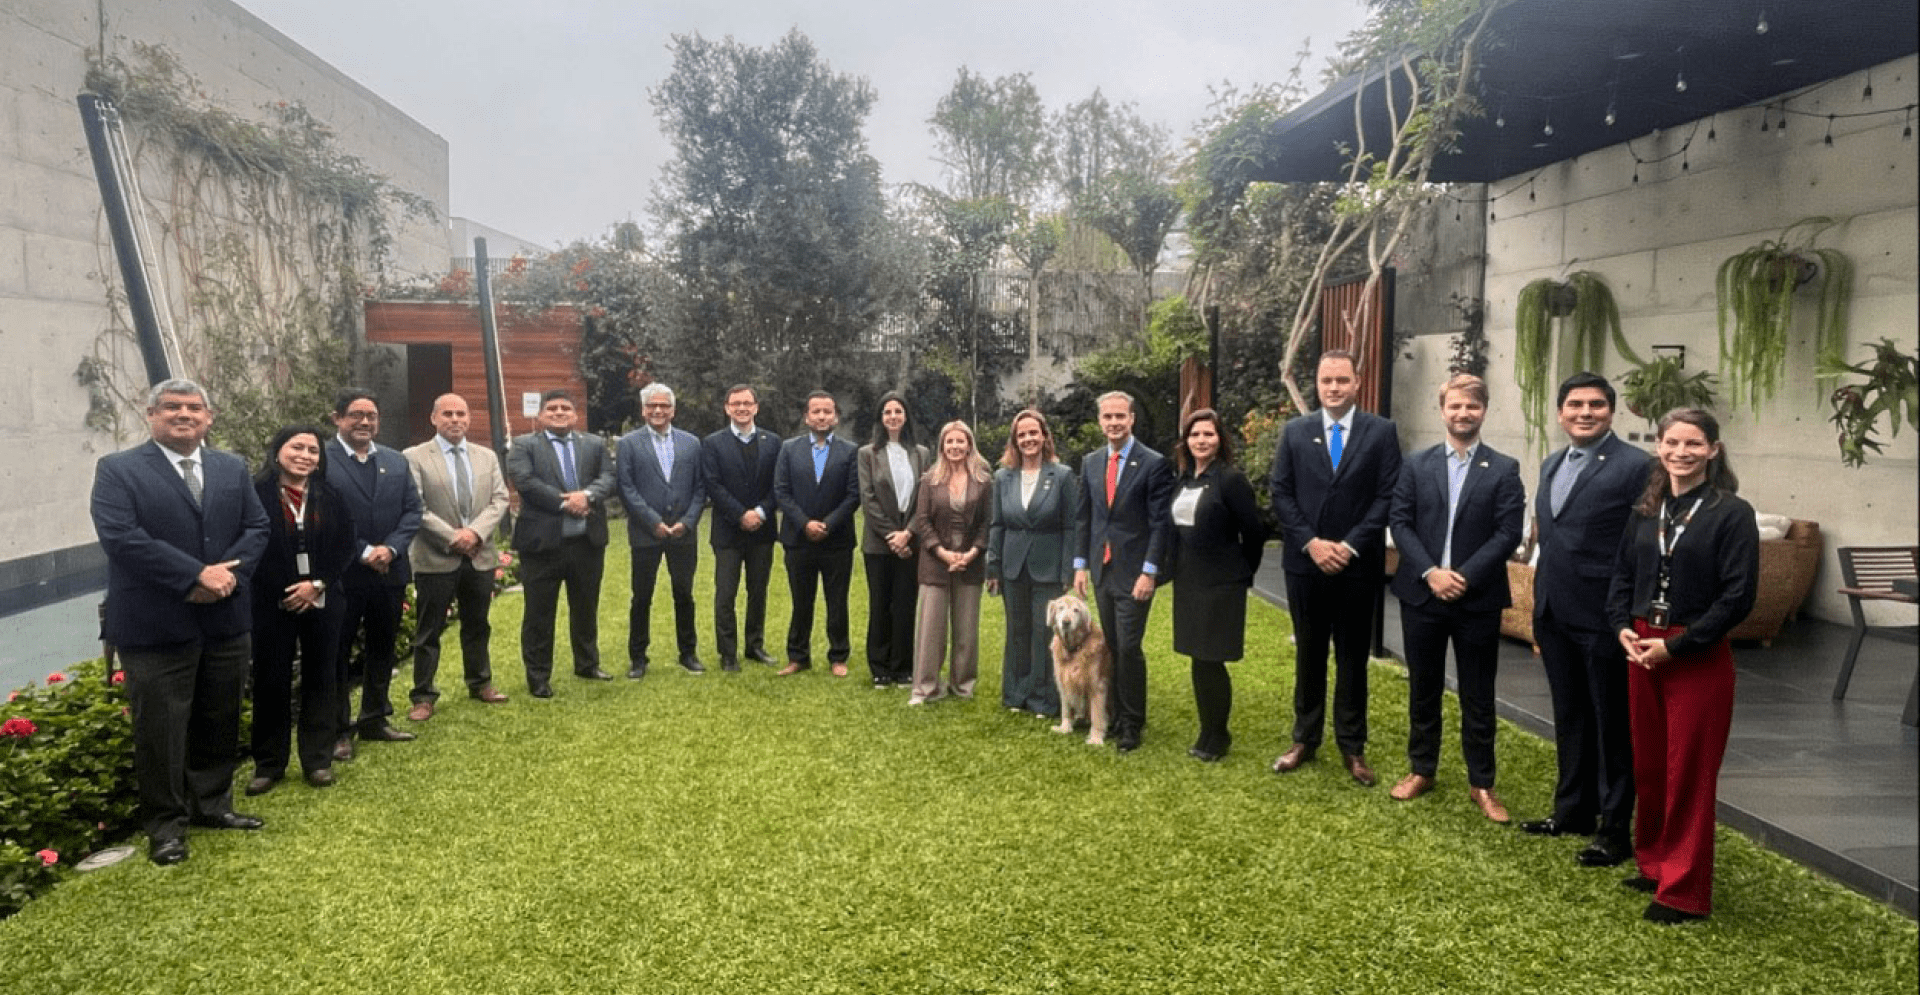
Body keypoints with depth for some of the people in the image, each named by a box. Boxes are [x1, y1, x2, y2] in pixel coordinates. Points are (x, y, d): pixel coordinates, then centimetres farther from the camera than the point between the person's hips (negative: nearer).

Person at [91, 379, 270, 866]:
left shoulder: (233, 469, 11)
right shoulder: (118, 470, -5)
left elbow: (256, 527, 6)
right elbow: (119, 537, -17)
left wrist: (230, 574, -13)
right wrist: (194, 576, -21)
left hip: (226, 620, 5)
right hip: (156, 625, -5)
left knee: (220, 721, 15)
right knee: (161, 730, 4)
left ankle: (212, 804, 31)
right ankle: (165, 823, 18)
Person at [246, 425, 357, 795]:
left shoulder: (329, 498, 5)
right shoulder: (256, 494, -7)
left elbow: (346, 546, 4)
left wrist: (318, 585, -9)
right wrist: (285, 594, -9)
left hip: (322, 603, 3)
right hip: (272, 605, -3)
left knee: (320, 678, 8)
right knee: (271, 681, 4)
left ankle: (318, 760, 18)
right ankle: (269, 764, 16)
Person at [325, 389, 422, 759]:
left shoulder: (396, 462, 10)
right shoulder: (321, 461, -8)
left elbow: (412, 510, 5)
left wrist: (391, 548, -11)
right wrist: (363, 552, -18)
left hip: (389, 572, 6)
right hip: (341, 575, -5)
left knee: (382, 650, 15)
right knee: (337, 653, 4)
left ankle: (374, 720, 28)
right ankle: (338, 729, 14)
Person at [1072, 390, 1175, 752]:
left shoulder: (1155, 464, -8)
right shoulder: (1090, 462, 9)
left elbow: (1161, 523, -10)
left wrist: (1149, 572, -16)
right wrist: (1080, 563, 7)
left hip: (1133, 572, -5)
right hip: (1101, 569, 5)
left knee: (1129, 647, -7)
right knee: (1111, 647, 11)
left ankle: (1132, 724, 6)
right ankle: (1115, 715, 21)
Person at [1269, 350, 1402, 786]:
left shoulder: (1382, 432, 0)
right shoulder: (1295, 431, 5)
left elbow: (1388, 496, -6)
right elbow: (1280, 493, 1)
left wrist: (1350, 546, -14)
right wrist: (1311, 543, -10)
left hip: (1357, 565, -1)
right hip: (1305, 563, 2)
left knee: (1353, 657, 8)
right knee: (1308, 654, 11)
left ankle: (1353, 747, 18)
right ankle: (1305, 739, 22)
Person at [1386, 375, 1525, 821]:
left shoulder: (1504, 469, 1)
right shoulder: (1416, 466, 6)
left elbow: (1509, 532, -6)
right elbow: (1399, 522, 0)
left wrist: (1466, 577, -15)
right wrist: (1430, 572, -13)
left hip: (1478, 599, -1)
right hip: (1421, 595, 2)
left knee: (1478, 696, 6)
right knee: (1423, 688, 12)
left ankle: (1481, 783, 18)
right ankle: (1421, 769, 27)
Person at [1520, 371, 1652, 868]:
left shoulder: (1634, 466, -12)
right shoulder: (1551, 465, 11)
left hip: (1604, 619, -7)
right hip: (1555, 617, 7)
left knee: (1612, 724, 6)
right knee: (1569, 718, 18)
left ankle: (1616, 828, 17)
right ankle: (1573, 809, 32)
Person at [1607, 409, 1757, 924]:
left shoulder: (1732, 513, -8)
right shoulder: (1646, 511, 8)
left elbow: (1737, 597, -12)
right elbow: (1622, 574, 14)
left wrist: (1675, 646, -15)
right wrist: (1622, 627, -3)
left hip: (1698, 657, -5)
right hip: (1642, 650, 5)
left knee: (1689, 773, 1)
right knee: (1647, 766, 13)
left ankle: (1683, 891, 12)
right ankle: (1654, 865, 29)